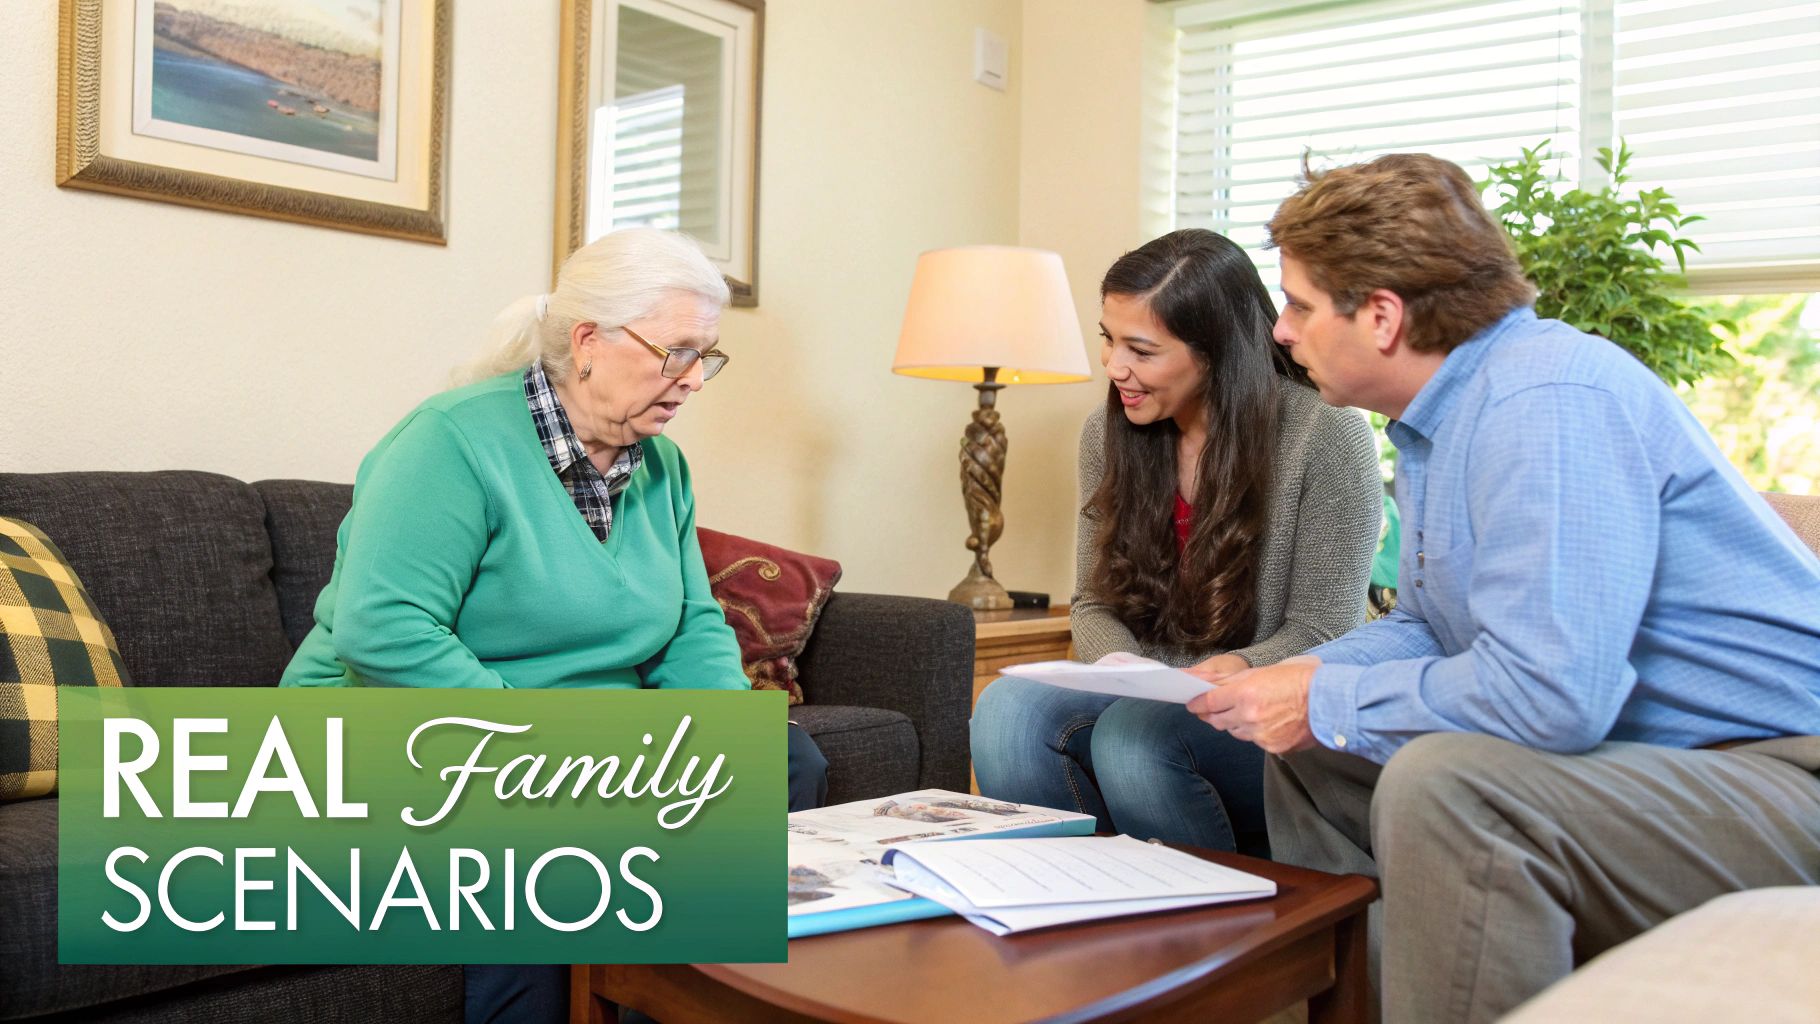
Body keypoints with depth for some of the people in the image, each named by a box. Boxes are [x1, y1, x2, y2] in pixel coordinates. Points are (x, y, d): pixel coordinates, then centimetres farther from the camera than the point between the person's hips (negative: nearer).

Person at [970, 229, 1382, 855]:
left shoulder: (1327, 437, -10)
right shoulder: (1107, 433, 5)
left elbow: (1321, 632, -8)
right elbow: (1093, 604, 8)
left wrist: (1241, 669, -28)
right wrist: (1127, 666, -14)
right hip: (1146, 698, 4)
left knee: (1134, 730, -34)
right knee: (1008, 706, -25)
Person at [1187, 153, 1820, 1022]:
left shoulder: (1548, 401, -24)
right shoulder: (1438, 417, 8)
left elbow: (1549, 694, -32)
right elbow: (1428, 627, 18)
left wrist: (1325, 703, -18)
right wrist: (1280, 682, 2)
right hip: (1623, 754, 10)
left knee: (1441, 784, -34)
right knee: (1311, 755, 12)